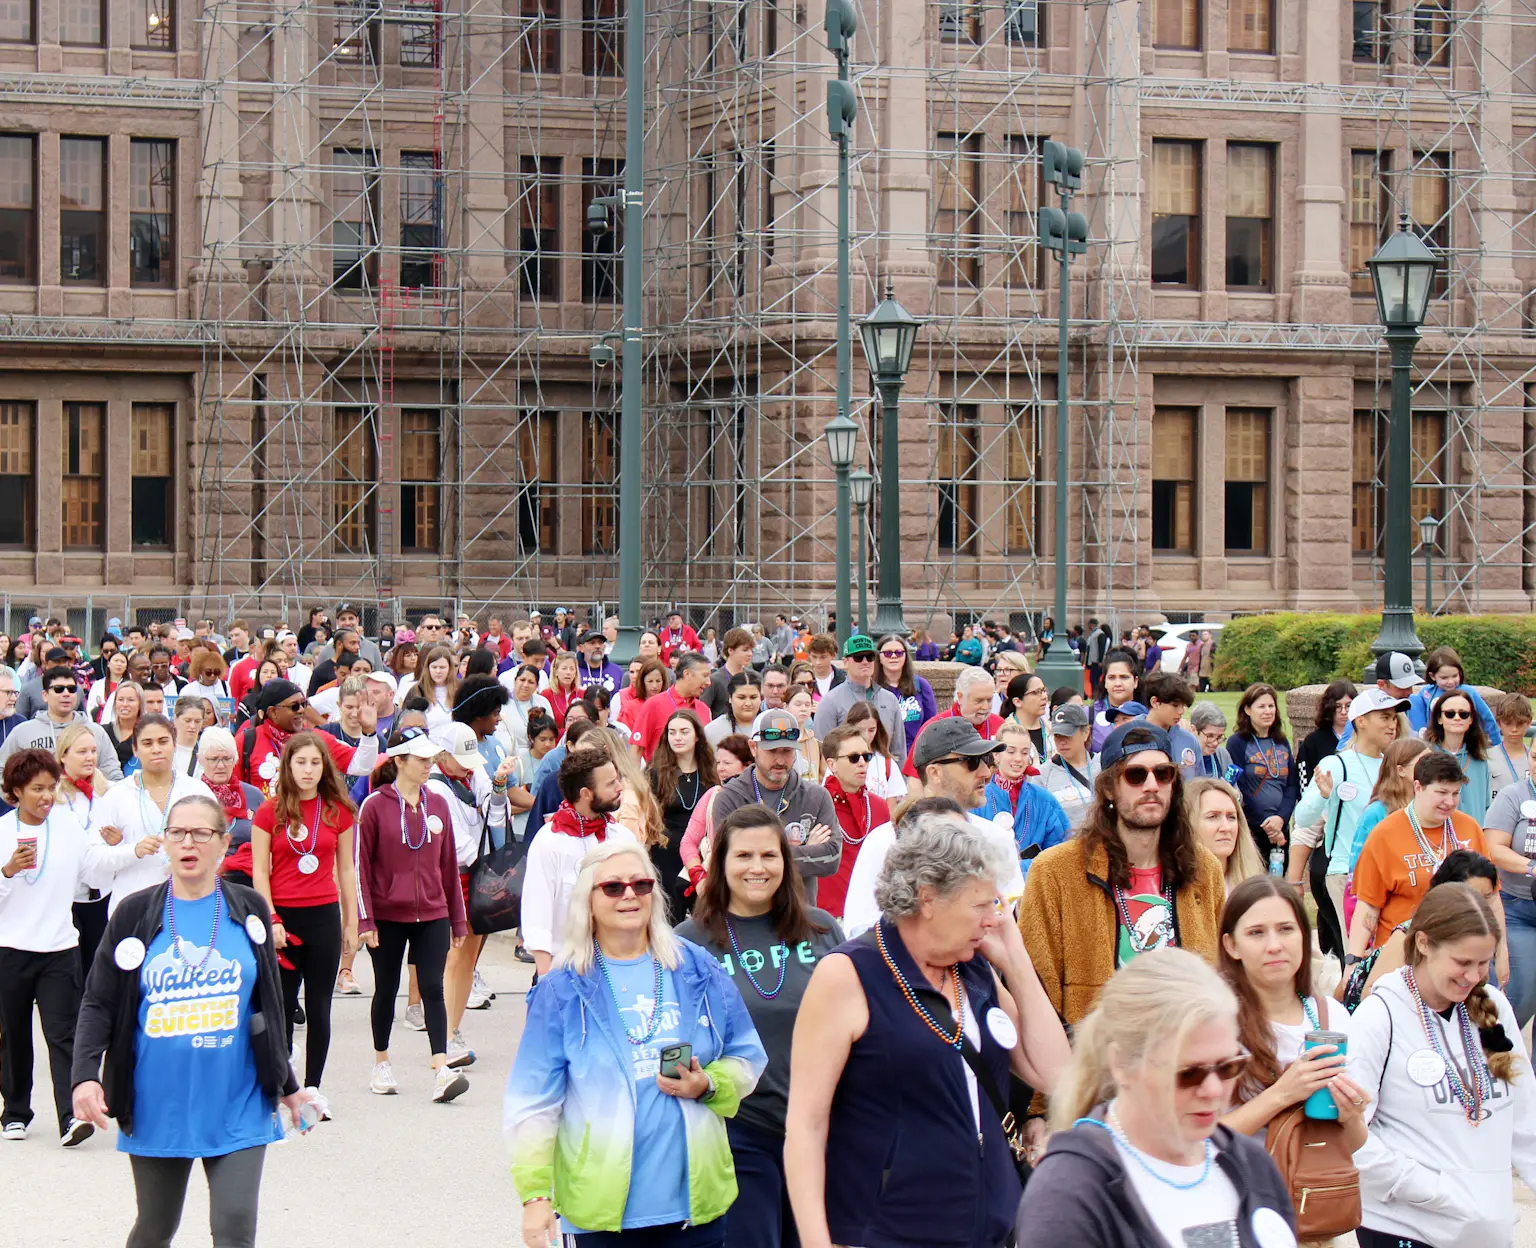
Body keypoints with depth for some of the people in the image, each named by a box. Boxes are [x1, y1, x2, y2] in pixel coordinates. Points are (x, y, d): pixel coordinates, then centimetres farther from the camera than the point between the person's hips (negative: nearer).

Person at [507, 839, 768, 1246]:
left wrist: (708, 1086, -8)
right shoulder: (561, 991, -1)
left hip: (695, 1196, 2)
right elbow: (533, 1101, -1)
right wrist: (535, 1193, -7)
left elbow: (746, 1060, 13)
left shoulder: (699, 972, 6)